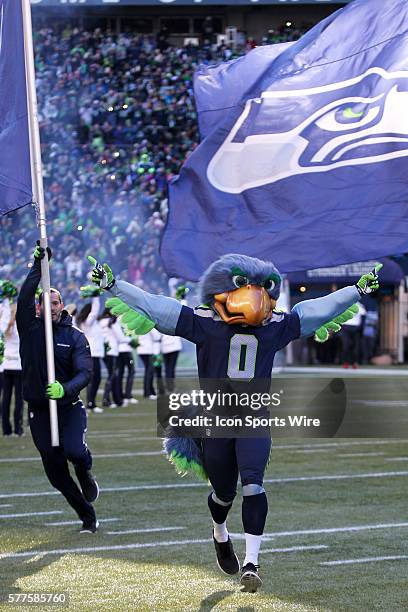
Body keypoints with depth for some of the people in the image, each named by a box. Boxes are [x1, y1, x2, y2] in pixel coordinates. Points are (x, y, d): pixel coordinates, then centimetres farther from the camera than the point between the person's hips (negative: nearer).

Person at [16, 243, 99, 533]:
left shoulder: (76, 337, -1)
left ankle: (85, 474, 9)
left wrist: (65, 389, -32)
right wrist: (38, 266, -23)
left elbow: (85, 373, -12)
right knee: (56, 472, 3)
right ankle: (88, 516, 22)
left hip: (70, 407, -2)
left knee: (74, 450, -28)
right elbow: (24, 299, -16)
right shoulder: (30, 328, 2)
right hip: (39, 411, 2)